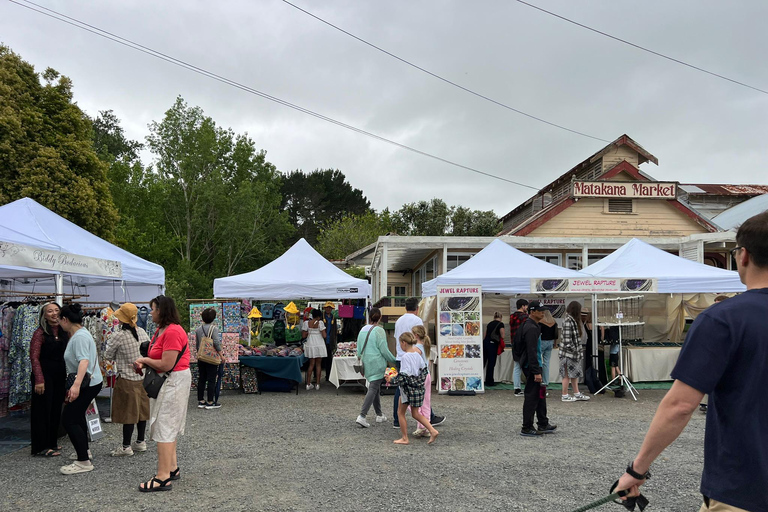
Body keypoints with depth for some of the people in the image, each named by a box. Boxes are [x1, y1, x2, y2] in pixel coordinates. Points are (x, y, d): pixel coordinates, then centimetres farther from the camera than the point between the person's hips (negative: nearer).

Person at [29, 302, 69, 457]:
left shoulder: (65, 332, 8)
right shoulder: (40, 333, -10)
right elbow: (34, 357, -14)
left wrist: (69, 376, 9)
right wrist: (39, 380, -20)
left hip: (60, 376, 6)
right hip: (45, 375, -6)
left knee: (56, 409, 12)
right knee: (43, 410, 0)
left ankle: (52, 442, 25)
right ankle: (41, 447, 7)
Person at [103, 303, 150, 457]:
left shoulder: (118, 337, -17)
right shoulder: (142, 332, -1)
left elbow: (108, 356, -5)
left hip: (127, 379, -6)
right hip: (142, 377, 6)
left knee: (128, 412, 0)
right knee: (141, 409, 14)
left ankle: (126, 446, 8)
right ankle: (140, 441, 24)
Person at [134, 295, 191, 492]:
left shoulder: (172, 332, -22)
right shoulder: (161, 330, 12)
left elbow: (166, 365, -25)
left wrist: (144, 360, -10)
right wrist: (143, 364, -2)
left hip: (173, 382, -11)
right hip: (166, 381, 11)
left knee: (164, 427, -9)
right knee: (169, 426, 16)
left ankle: (163, 477, -6)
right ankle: (172, 468, 26)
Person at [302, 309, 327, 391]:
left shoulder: (306, 323, -2)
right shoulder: (320, 323, -10)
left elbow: (303, 335, -1)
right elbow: (324, 336, -13)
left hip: (310, 345, 2)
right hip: (319, 345, -2)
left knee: (311, 364, 11)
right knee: (318, 364, 8)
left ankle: (308, 384, 6)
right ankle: (317, 384, 9)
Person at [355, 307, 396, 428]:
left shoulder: (363, 330, 8)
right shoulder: (379, 330, -13)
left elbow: (359, 350, 14)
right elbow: (384, 350, -13)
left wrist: (361, 360, 25)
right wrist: (394, 361, 0)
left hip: (367, 364, 7)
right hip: (377, 363, -7)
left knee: (375, 388, 17)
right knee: (373, 389, -7)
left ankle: (379, 415, 24)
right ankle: (362, 416, -16)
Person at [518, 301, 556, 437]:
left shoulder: (532, 326, 16)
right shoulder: (531, 328, -18)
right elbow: (532, 352, -23)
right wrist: (536, 372, -25)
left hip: (531, 366, 11)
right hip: (532, 366, -11)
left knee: (540, 395, 16)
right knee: (532, 397, -6)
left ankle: (543, 425, 23)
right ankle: (527, 428, 0)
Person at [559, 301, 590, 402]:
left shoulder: (573, 320, 13)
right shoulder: (568, 321, -18)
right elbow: (567, 338, -22)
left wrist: (579, 350, 14)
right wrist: (572, 350, -18)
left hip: (574, 352, 10)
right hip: (568, 352, -10)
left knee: (575, 374, 15)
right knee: (567, 374, 0)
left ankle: (577, 394, 22)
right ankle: (565, 395, 8)